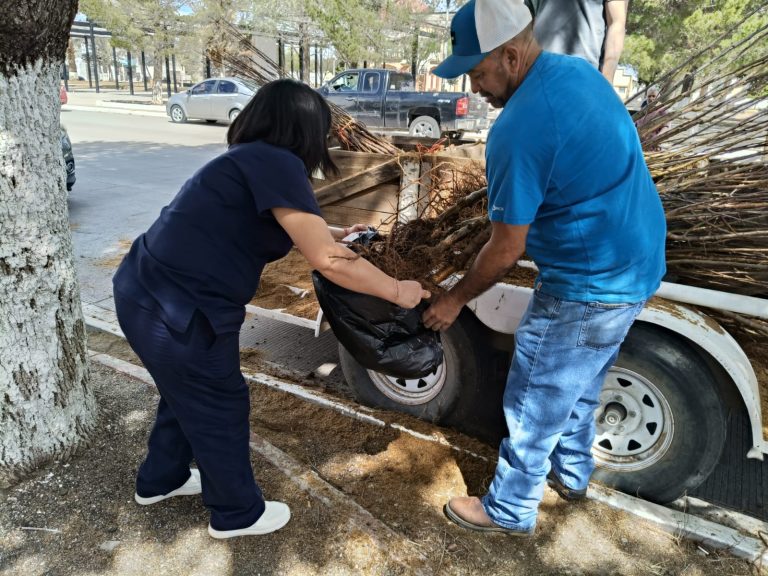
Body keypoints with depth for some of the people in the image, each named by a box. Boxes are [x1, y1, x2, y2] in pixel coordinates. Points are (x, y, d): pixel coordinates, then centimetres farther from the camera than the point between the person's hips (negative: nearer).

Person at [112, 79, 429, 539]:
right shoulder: (277, 164, -17)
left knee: (188, 394, 29)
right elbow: (328, 261, -22)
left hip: (145, 293, 10)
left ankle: (160, 480, 52)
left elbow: (275, 228, 29)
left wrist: (334, 233, 36)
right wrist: (397, 291, -9)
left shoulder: (249, 159, 12)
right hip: (176, 312, -10)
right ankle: (238, 514, 34)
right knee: (219, 409, 11)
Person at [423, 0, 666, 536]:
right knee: (581, 383, 26)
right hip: (635, 264, 9)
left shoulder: (518, 132, -25)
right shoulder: (580, 69, 4)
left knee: (534, 406, 8)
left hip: (588, 287, -9)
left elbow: (506, 249, -19)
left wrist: (455, 299, -3)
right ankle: (571, 471, 47)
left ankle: (510, 510, 28)